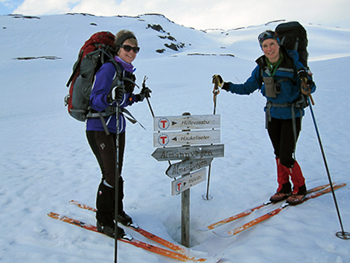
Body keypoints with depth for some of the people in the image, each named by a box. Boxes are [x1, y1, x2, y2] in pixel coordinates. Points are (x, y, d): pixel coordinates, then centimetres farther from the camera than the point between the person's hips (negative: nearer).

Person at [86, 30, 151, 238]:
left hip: (118, 127, 8)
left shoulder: (128, 72, 9)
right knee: (110, 175, -8)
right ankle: (104, 221, 11)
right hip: (99, 128, -8)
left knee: (117, 173, 14)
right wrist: (110, 97, -40)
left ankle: (116, 211, 33)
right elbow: (95, 102, -22)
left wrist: (138, 97, 7)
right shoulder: (108, 68, -16)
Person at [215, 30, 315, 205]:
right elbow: (247, 88, 6)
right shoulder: (261, 66, -2)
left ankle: (300, 188, 19)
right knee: (278, 155, 12)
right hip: (273, 114, 4)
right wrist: (225, 85, -3)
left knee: (286, 158, -6)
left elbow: (310, 87, -12)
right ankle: (284, 188, 31)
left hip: (291, 115, -4)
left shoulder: (293, 62, -14)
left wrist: (307, 83, -35)